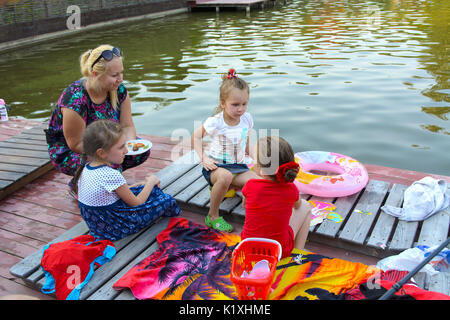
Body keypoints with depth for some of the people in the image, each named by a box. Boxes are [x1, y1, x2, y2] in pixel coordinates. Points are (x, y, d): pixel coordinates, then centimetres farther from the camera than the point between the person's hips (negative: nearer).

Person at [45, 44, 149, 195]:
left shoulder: (118, 89, -12)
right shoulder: (75, 99, -32)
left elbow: (127, 126, -6)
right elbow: (76, 144, -25)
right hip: (67, 151, -6)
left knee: (142, 151, -12)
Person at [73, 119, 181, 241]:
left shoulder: (86, 167, -2)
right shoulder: (112, 175, -29)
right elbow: (136, 203, -15)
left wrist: (143, 184, 6)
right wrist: (150, 182, -1)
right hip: (114, 228, -8)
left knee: (153, 189, 16)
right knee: (167, 200, 0)